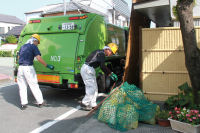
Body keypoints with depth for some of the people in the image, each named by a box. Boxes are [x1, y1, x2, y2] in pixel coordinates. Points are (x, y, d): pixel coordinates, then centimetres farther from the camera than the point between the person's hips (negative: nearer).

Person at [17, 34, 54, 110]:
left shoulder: (22, 47, 17)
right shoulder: (34, 46, -4)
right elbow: (39, 58, -15)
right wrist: (47, 66, -8)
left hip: (20, 68, 6)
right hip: (28, 68, -6)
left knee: (22, 86, 10)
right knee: (34, 85, 3)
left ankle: (23, 104, 12)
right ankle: (40, 102, 13)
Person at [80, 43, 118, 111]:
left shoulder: (101, 53, 18)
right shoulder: (101, 53, -12)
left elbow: (102, 66, 23)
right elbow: (102, 66, -22)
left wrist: (110, 74, 20)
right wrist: (110, 73, -15)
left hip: (90, 70, 10)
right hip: (87, 69, -10)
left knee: (95, 88, 11)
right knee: (92, 88, -9)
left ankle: (93, 104, 17)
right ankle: (84, 104, 0)